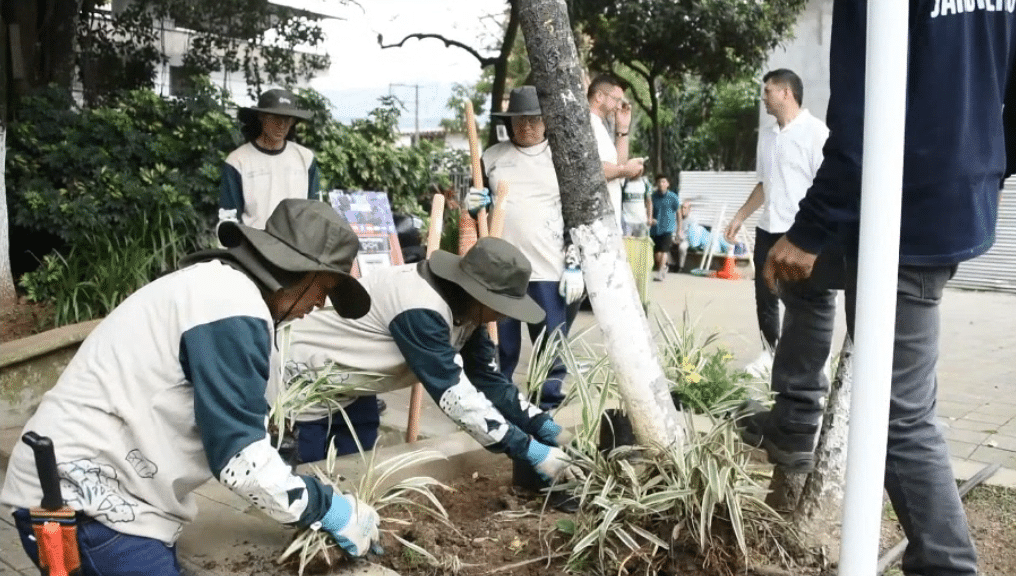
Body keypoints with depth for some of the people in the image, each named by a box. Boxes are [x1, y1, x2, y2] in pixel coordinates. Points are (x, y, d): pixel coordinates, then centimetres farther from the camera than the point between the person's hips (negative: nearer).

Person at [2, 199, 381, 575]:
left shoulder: (215, 284, 14)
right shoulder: (232, 303, -18)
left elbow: (228, 432, 17)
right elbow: (241, 459, -21)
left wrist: (312, 506, 15)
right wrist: (329, 510, -9)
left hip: (95, 493, 10)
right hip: (81, 503, -10)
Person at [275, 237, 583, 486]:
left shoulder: (465, 308, -7)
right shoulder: (421, 310, -35)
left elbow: (489, 379, -3)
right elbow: (455, 394, -38)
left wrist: (547, 430, -11)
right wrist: (532, 453, -36)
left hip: (348, 383, 9)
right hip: (308, 376, -9)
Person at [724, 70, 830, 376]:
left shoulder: (815, 131, -9)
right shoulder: (766, 135, 13)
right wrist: (740, 216, 21)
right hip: (768, 229, 7)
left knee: (801, 300, -1)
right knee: (765, 295, 12)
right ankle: (771, 351, 28)